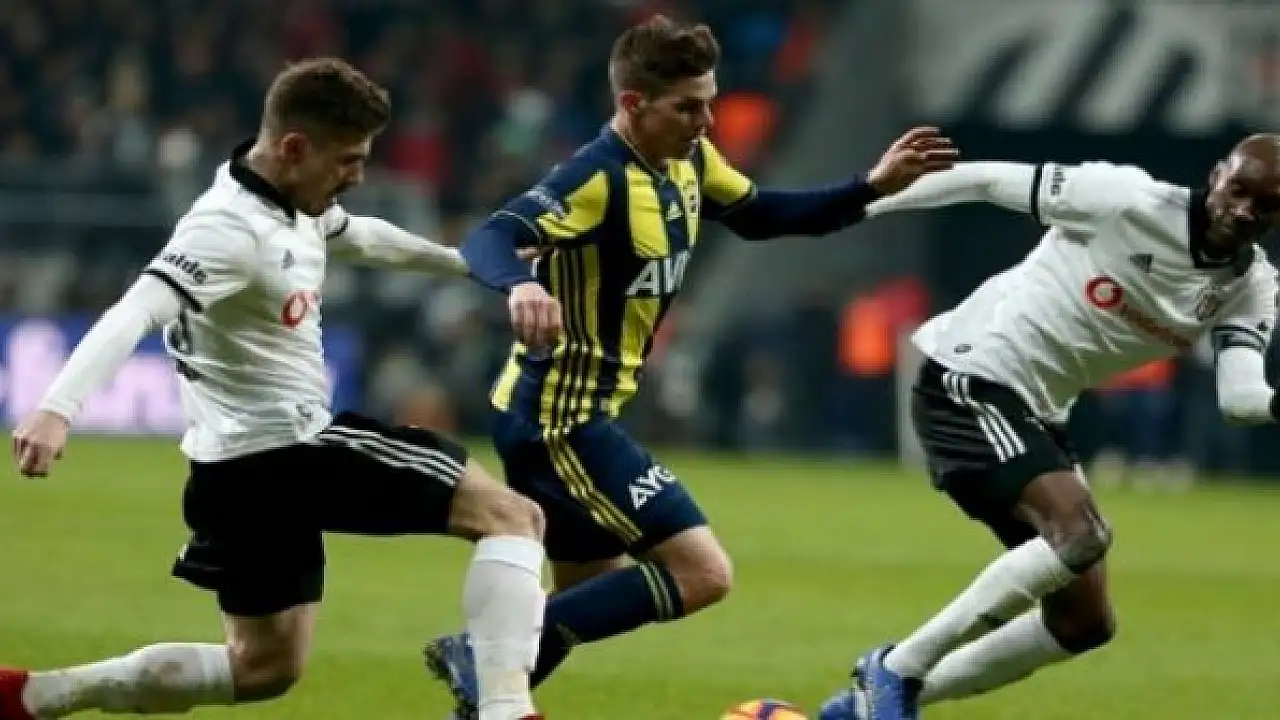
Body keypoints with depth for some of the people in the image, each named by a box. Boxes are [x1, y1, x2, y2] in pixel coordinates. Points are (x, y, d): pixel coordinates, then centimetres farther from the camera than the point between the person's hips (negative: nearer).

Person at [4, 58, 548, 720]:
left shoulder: (294, 201, 6)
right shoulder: (230, 229, -23)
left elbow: (359, 237, 30)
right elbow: (133, 315, -37)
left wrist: (467, 261, 42)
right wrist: (56, 408, -51)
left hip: (254, 466, 10)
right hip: (279, 450, -10)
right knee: (511, 515, -9)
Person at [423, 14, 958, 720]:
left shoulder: (687, 160, 5)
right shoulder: (598, 179, -23)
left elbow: (760, 215, 22)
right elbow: (490, 238, -37)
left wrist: (873, 187, 12)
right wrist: (520, 285, -60)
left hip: (559, 415, 10)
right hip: (560, 416, -10)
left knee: (591, 603, 20)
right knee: (700, 573, -14)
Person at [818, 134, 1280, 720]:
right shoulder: (1132, 201, -17)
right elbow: (988, 180, -10)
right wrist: (859, 206, -6)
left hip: (1035, 415, 8)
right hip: (969, 380, -8)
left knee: (1084, 623, 7)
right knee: (1081, 532, -28)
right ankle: (897, 669, -15)